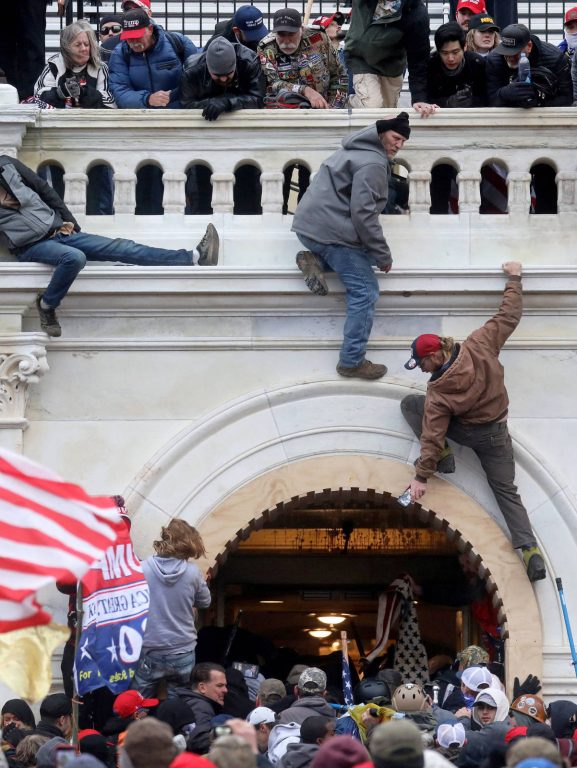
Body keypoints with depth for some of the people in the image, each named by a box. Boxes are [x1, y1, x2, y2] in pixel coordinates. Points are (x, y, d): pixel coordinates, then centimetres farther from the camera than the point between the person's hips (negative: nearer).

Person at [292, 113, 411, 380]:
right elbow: (363, 213, -21)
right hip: (331, 231, -9)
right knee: (364, 291, -5)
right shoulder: (373, 164, -15)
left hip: (308, 225, 9)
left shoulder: (356, 150, 17)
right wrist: (383, 256, -13)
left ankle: (315, 260, 4)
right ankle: (352, 361, -5)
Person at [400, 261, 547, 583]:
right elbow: (509, 317, -11)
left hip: (465, 431, -4)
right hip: (497, 434, 4)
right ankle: (530, 550, -11)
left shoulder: (439, 392, -27)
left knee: (410, 403, 6)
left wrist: (422, 476, -19)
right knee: (506, 489, 9)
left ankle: (443, 456, -1)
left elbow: (432, 434, -24)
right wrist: (514, 279, 2)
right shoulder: (479, 346, -21)